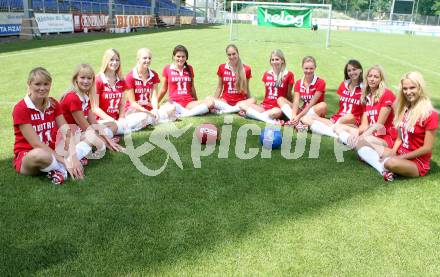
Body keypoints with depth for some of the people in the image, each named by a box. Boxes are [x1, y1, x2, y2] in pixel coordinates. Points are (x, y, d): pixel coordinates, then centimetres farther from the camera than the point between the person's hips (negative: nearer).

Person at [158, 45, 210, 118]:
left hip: (189, 102, 4)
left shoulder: (189, 68, 13)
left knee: (210, 103, -27)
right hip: (174, 102, -3)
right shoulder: (167, 69, 7)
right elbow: (164, 89, 15)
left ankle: (181, 115, -29)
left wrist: (197, 103, 28)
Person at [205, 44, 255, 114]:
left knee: (253, 100, -33)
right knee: (208, 99, -28)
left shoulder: (246, 69, 2)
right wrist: (215, 102, 4)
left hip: (240, 102, 0)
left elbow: (246, 89, 9)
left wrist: (248, 104, 4)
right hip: (225, 101, 0)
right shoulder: (222, 68, 5)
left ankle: (222, 111, -29)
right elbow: (219, 87, 12)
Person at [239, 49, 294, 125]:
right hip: (265, 106, 5)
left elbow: (289, 94, 6)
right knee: (242, 105, -22)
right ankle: (270, 120, -29)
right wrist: (263, 103, 12)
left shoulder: (288, 75, 0)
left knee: (277, 112, -43)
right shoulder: (267, 74, 13)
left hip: (278, 107, -5)